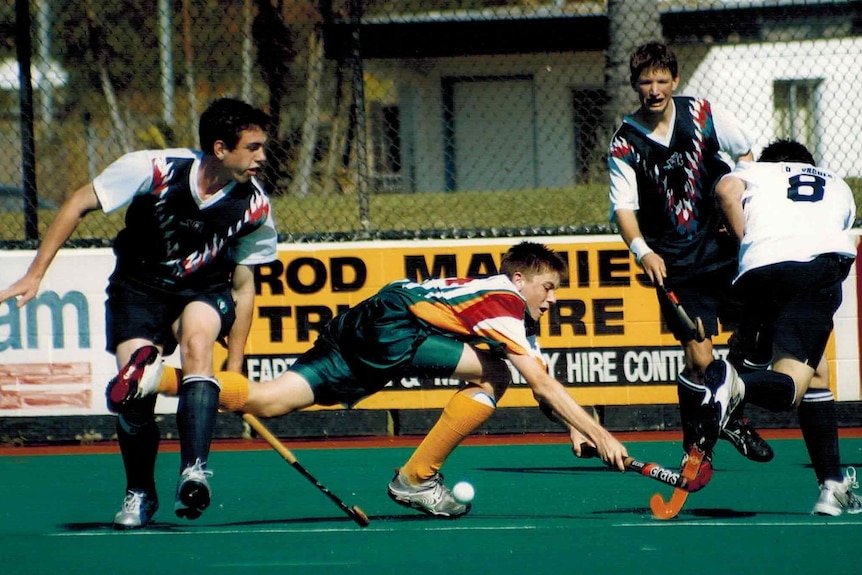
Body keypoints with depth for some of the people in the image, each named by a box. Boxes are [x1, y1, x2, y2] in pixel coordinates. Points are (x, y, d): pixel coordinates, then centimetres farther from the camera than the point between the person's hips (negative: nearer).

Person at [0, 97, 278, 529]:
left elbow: (243, 286, -1)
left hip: (204, 291, 0)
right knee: (134, 394, -18)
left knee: (197, 339, -34)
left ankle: (194, 472, -41)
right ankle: (140, 493, 11)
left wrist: (234, 367, -2)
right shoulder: (154, 169, -22)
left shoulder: (255, 208, -14)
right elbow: (79, 204, -10)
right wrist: (35, 274, -12)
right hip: (140, 287, 0)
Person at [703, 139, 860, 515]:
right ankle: (737, 385, -45)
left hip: (759, 270, 2)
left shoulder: (753, 172, 31)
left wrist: (746, 242, 17)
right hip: (822, 263, -2)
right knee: (791, 381, -11)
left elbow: (726, 190, 8)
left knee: (816, 373, 15)